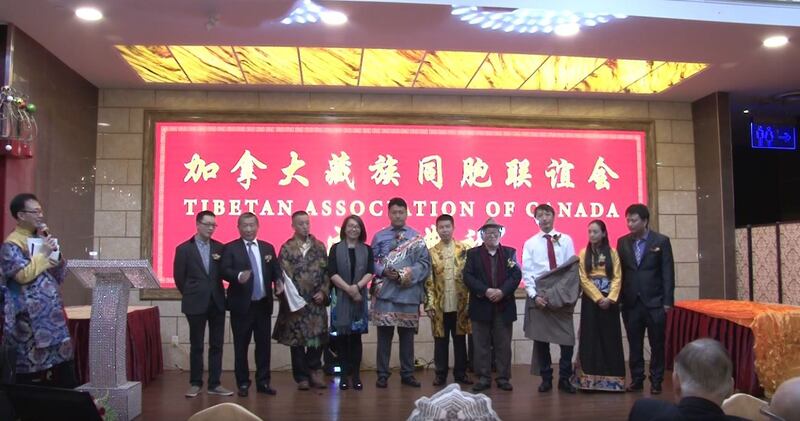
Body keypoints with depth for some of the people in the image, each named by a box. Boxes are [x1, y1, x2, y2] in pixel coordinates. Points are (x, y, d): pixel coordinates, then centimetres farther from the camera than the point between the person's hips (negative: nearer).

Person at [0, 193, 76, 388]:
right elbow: (23, 275, -22)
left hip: (53, 315, 7)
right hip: (30, 319, -7)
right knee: (33, 373, -1)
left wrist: (55, 252, -1)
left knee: (63, 371, 9)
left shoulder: (43, 239, 14)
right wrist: (43, 254, -16)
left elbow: (61, 275, 14)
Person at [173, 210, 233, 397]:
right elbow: (179, 276, 1)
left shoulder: (220, 248, 6)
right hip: (196, 303, -3)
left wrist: (221, 262, -9)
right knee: (196, 345, 6)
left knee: (217, 345, 5)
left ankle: (214, 384, 12)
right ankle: (195, 383, 17)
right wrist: (190, 295, 6)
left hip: (217, 302, 3)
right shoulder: (184, 248, -2)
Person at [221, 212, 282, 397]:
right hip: (241, 305, -3)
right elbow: (224, 270, -13)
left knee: (263, 345, 9)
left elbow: (276, 270, 11)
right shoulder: (230, 248, -2)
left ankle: (263, 382, 20)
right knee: (241, 346, 5)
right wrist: (238, 276, -33)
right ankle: (243, 383, 18)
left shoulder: (268, 247, 11)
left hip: (263, 304, 3)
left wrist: (278, 281, -11)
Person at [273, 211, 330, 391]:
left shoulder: (319, 246, 9)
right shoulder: (286, 248, 0)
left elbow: (326, 271, 8)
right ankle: (302, 376, 13)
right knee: (297, 338, 3)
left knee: (317, 336, 0)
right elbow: (284, 275, -5)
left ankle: (313, 370, 16)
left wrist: (323, 291, -4)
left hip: (316, 300, 2)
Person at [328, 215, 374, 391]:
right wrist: (348, 289, -14)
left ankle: (356, 375, 6)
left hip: (359, 297, 1)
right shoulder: (336, 248, 3)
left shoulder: (367, 250, 8)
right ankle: (344, 374, 8)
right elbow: (332, 273, -5)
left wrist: (358, 286, -18)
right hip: (340, 297, -1)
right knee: (342, 336, 1)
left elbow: (370, 272, -2)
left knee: (356, 336, 1)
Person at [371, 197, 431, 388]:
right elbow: (372, 261, 6)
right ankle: (382, 374, 10)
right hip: (384, 292, 0)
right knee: (384, 333, 1)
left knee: (407, 334, 7)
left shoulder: (416, 238, 8)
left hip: (409, 292, 1)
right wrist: (384, 271, -12)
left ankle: (407, 374, 16)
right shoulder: (379, 236, 9)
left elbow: (425, 262, 2)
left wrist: (411, 274, -13)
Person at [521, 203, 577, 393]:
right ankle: (546, 379, 18)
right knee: (540, 339, 6)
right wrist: (534, 295, -13)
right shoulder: (530, 243, 4)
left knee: (567, 338, 0)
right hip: (538, 295, 0)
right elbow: (527, 273, -1)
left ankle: (564, 378, 14)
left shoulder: (565, 240, 4)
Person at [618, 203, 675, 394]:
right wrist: (619, 299, 0)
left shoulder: (661, 241, -2)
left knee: (657, 344, 6)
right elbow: (620, 271, 5)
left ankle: (656, 381, 16)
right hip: (631, 302, 3)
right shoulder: (623, 242, 6)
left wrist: (668, 301, -8)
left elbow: (668, 272, -4)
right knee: (634, 344, 8)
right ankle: (637, 379, 19)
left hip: (655, 302, -2)